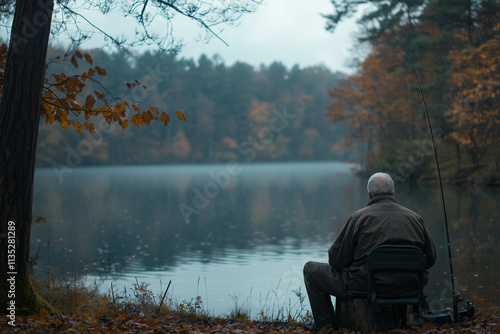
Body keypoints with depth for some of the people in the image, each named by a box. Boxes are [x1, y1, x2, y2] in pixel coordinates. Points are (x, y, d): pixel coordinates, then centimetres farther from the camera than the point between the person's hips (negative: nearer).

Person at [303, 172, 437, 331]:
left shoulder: (360, 217, -12)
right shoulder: (415, 218, 1)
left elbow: (336, 260, -10)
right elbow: (430, 259, 9)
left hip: (365, 286, -5)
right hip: (406, 288, 5)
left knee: (311, 269, 15)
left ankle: (325, 323, 23)